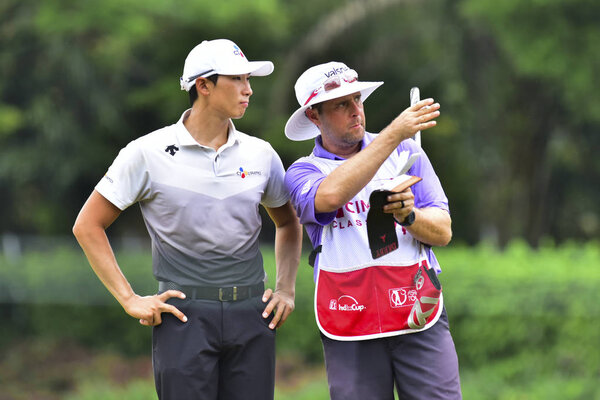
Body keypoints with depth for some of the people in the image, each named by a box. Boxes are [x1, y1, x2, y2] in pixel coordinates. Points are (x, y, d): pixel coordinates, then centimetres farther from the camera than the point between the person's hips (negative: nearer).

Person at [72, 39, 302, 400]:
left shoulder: (260, 154, 10)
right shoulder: (149, 153, -2)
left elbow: (288, 223, 27)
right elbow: (87, 225, 2)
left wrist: (286, 289, 13)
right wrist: (130, 299, -4)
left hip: (252, 315, 4)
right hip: (185, 314, -4)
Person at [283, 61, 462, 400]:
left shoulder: (406, 152, 12)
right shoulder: (304, 172, 5)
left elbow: (443, 232, 7)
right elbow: (331, 195, -21)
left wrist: (407, 216, -15)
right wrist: (393, 135, -22)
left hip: (420, 320, 1)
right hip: (350, 332, -1)